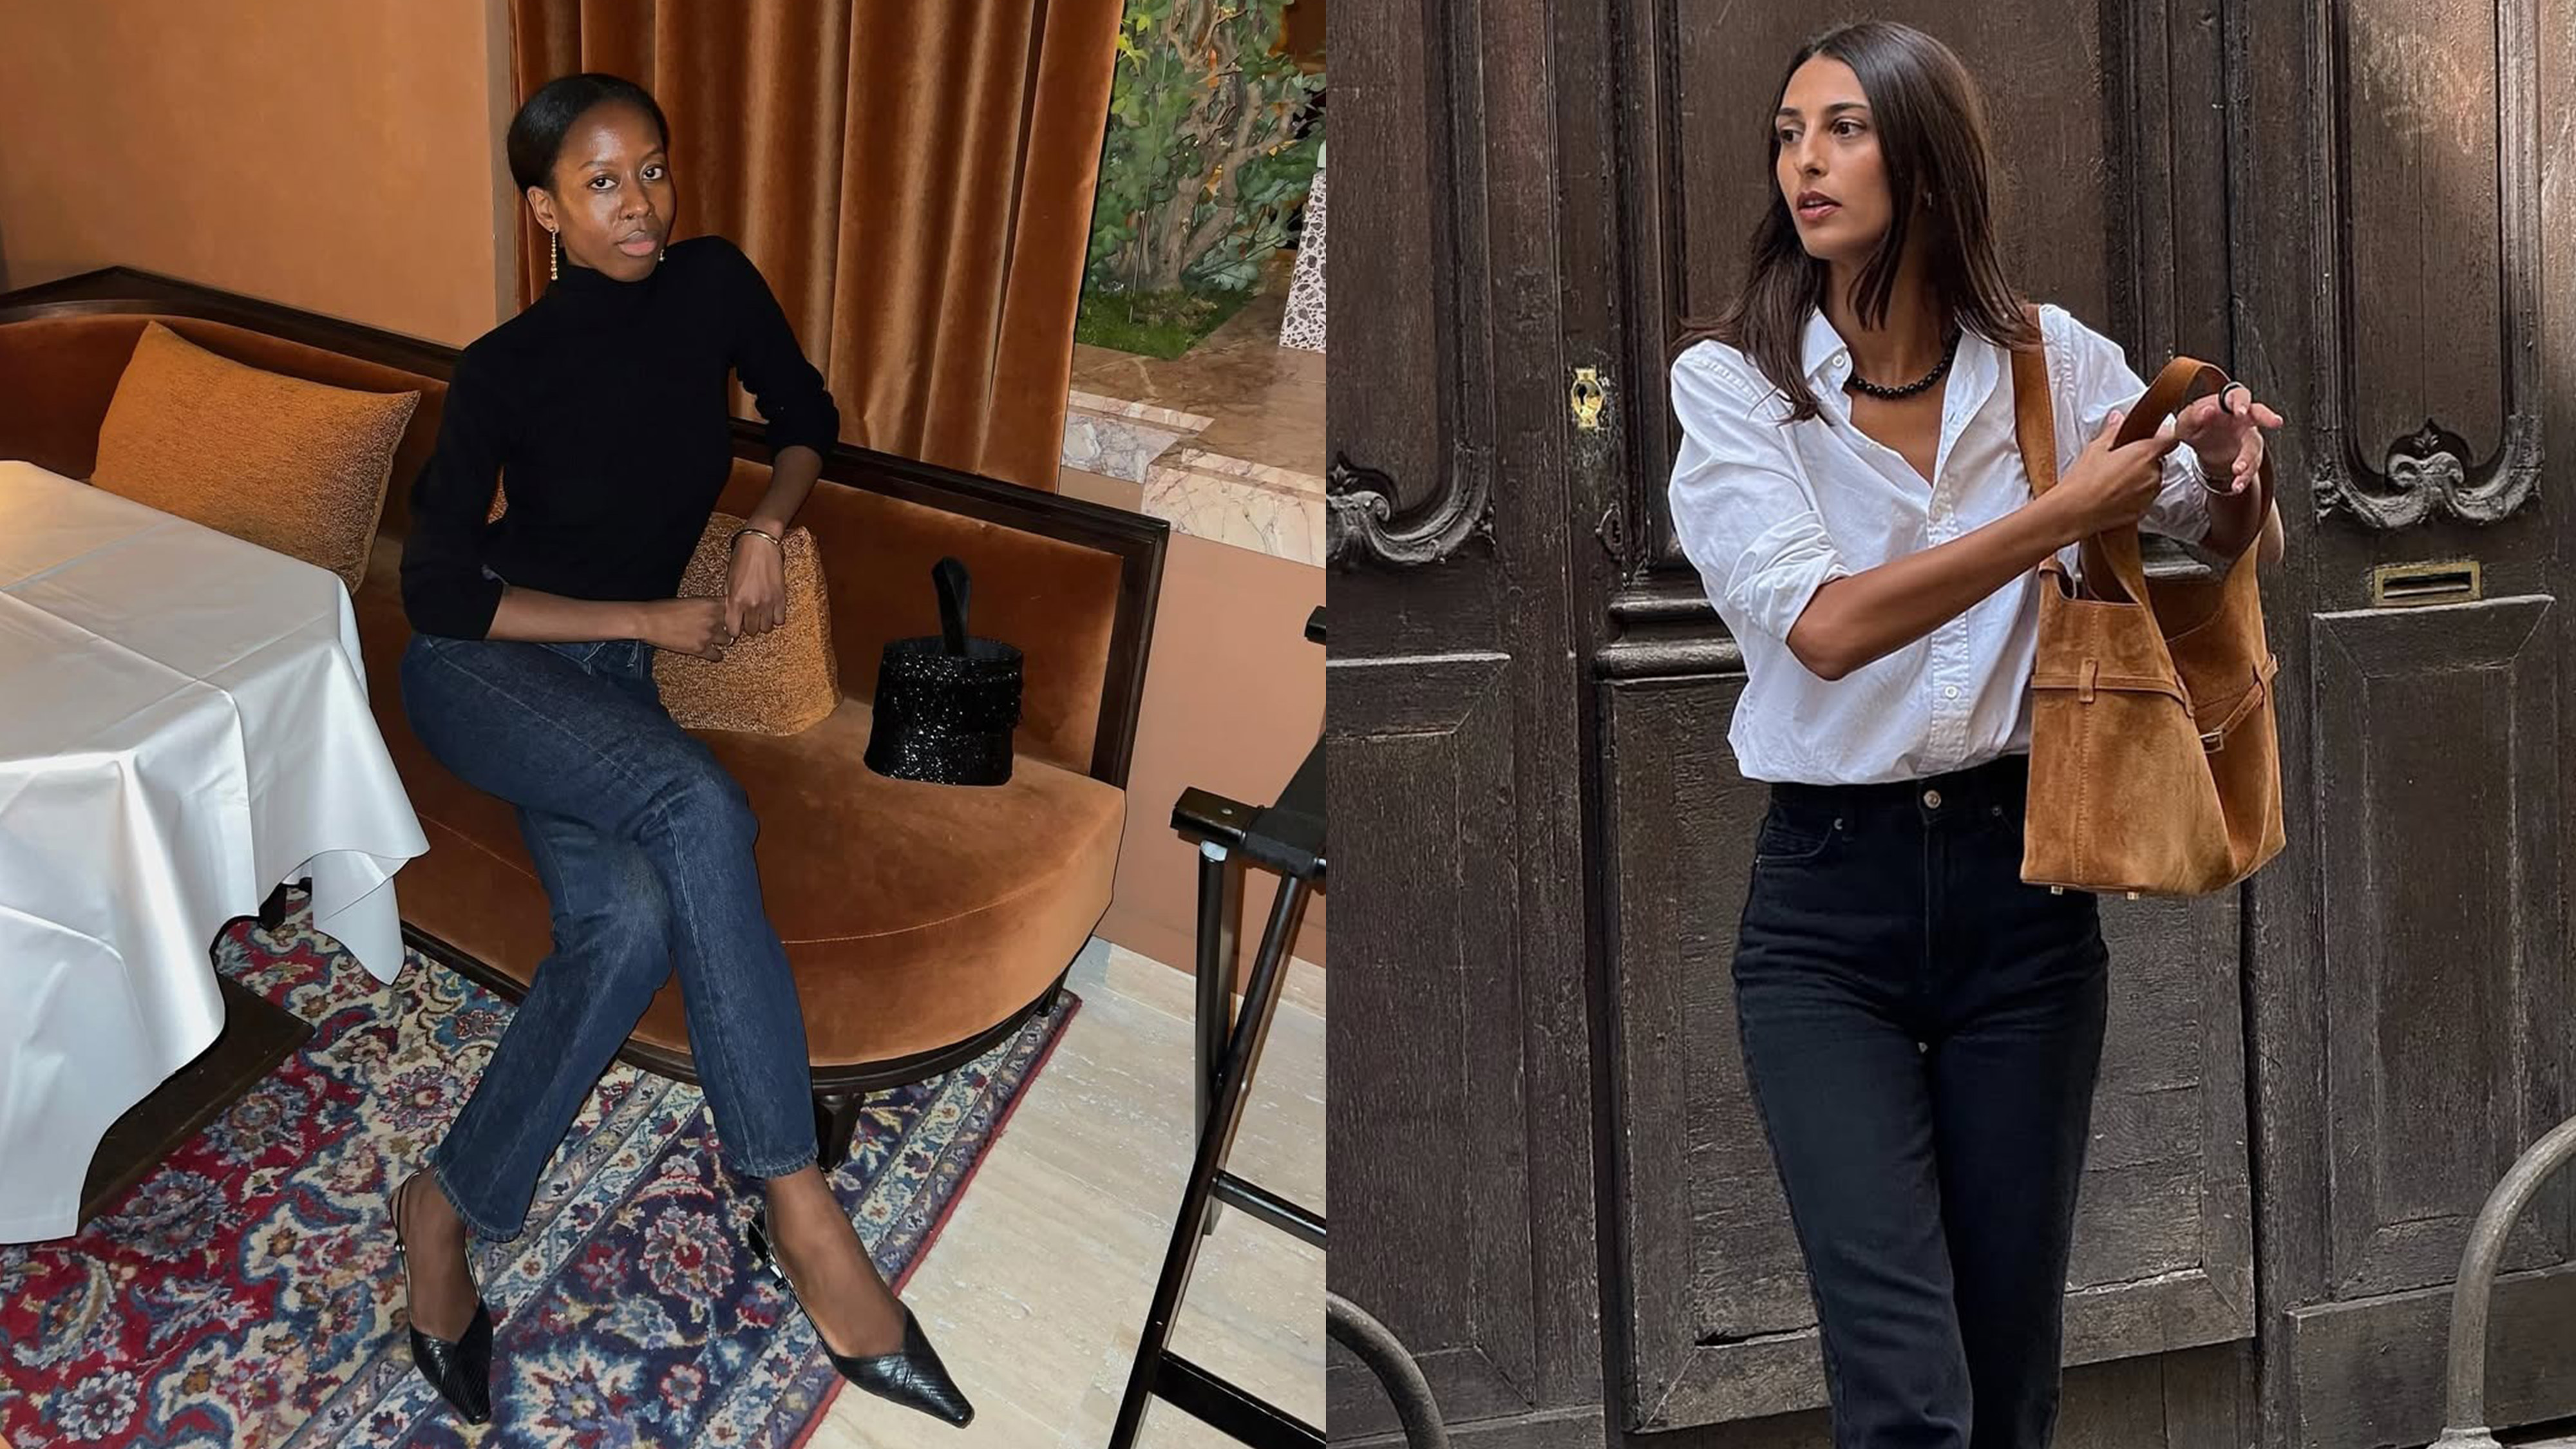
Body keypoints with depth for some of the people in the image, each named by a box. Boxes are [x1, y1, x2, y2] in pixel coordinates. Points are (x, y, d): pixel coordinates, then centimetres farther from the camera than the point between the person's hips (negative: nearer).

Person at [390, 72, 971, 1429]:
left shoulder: (712, 286, 0)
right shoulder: (506, 370, -11)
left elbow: (808, 420, 17)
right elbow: (438, 594, -10)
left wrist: (766, 528, -2)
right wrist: (651, 619, -11)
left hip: (609, 685, 4)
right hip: (480, 668, -4)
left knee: (634, 919, -30)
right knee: (700, 808, -35)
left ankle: (447, 1209, -15)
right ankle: (799, 1208, -31)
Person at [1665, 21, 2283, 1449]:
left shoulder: (2053, 359, 3)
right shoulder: (1730, 380, -5)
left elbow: (2246, 547, 14)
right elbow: (1825, 624, -18)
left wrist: (2231, 468, -9)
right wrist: (2066, 511, -16)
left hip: (2020, 877, 3)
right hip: (1825, 902, -2)